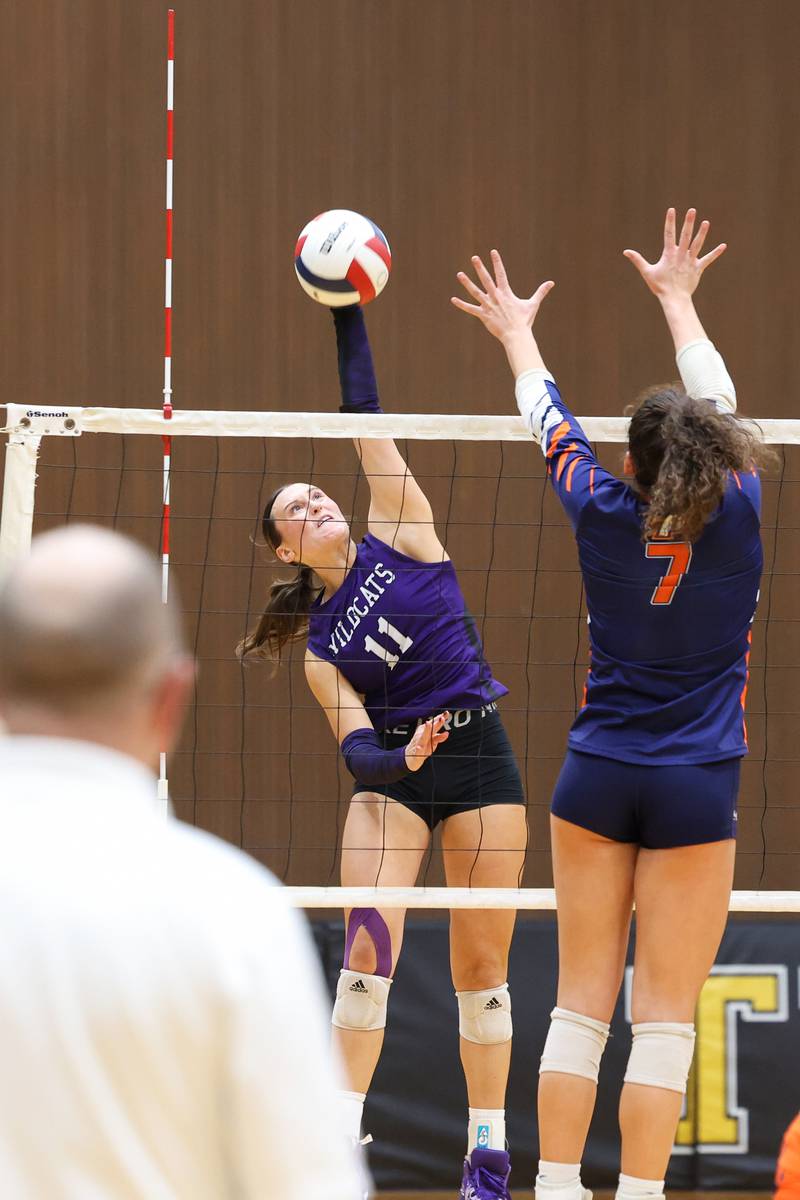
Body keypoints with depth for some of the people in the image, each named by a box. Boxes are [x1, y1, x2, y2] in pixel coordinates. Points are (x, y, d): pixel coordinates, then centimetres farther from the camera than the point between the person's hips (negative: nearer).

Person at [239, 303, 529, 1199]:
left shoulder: (397, 535, 5)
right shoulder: (321, 651, 6)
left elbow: (363, 411, -1)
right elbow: (356, 746, -5)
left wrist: (349, 316, -6)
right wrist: (399, 758, -27)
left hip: (479, 762, 0)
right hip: (392, 774, 0)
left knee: (481, 965, 0)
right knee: (369, 946, -16)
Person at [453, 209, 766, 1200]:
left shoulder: (604, 516, -5)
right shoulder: (736, 519, -7)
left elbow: (549, 421, 14)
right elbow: (720, 409, 11)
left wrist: (517, 335, 34)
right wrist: (677, 299, 27)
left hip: (595, 781, 2)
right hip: (696, 787, -2)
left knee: (582, 999, 6)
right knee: (665, 1015, -1)